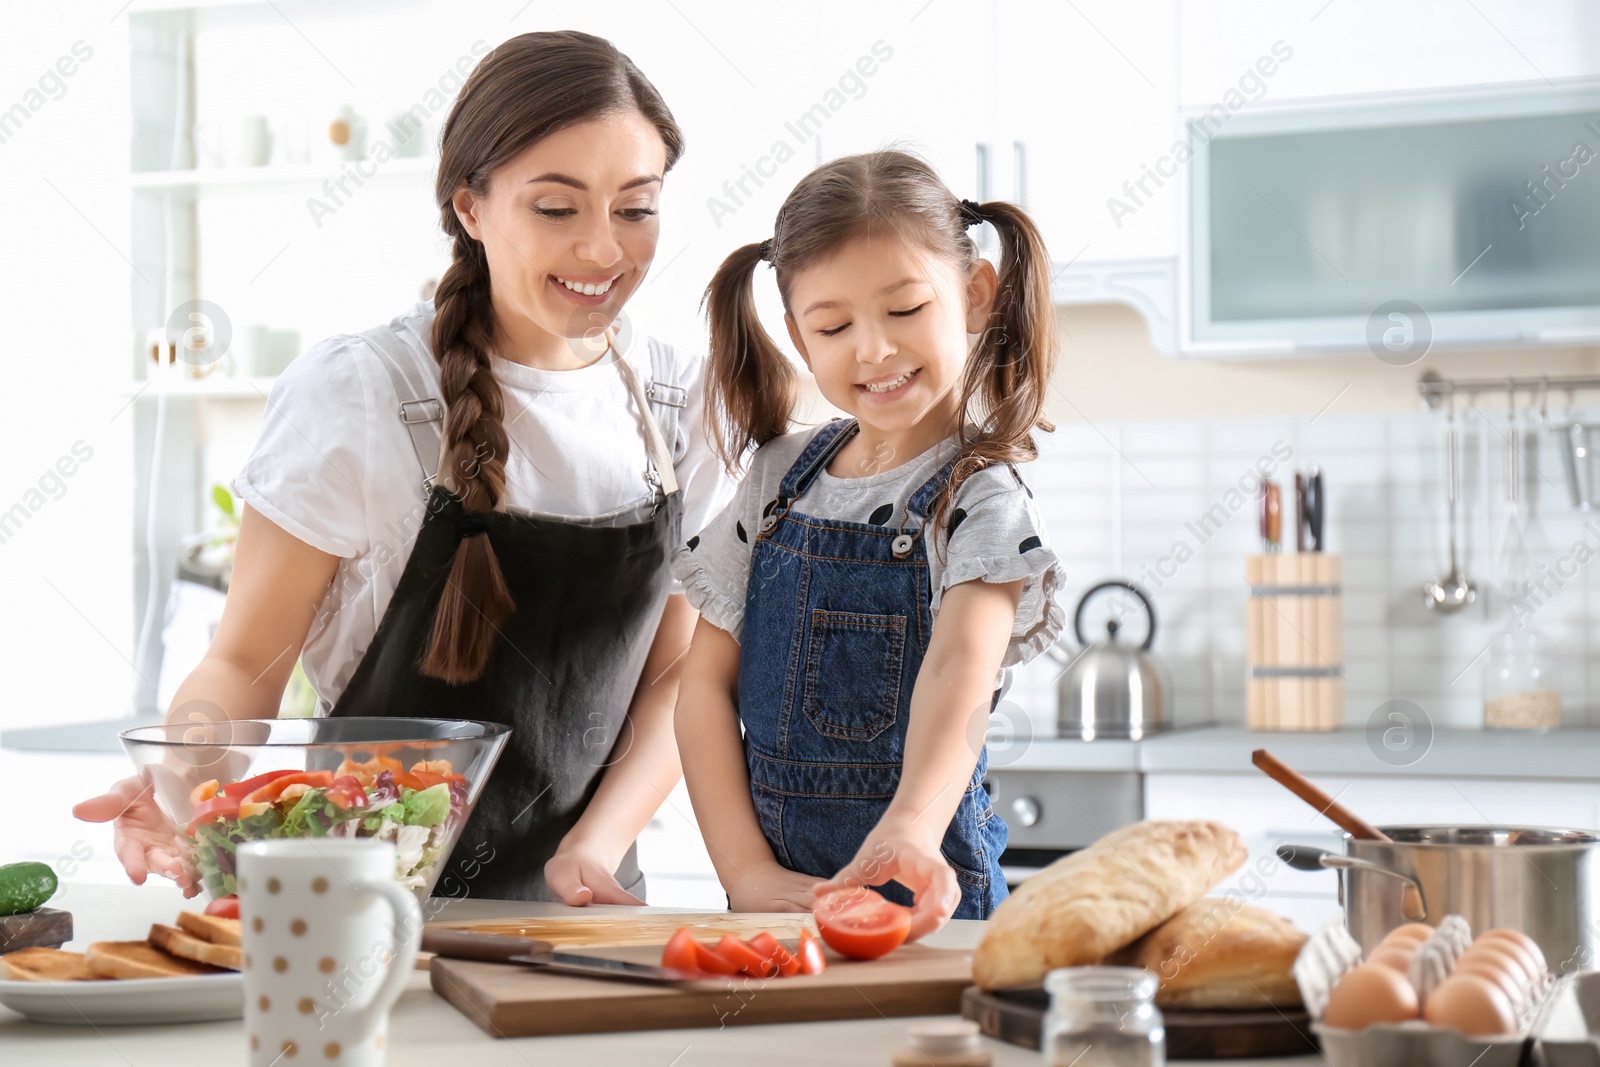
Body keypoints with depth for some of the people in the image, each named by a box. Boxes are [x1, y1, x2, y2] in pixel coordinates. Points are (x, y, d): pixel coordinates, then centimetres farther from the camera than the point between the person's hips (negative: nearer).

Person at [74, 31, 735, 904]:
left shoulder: (681, 405, 4)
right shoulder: (354, 397, -9)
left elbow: (678, 672, 8)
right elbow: (246, 660, -4)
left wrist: (596, 847, -7)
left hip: (580, 903, 4)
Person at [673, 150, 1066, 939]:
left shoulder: (981, 499, -5)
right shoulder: (778, 477, 9)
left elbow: (960, 669, -22)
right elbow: (707, 681, 8)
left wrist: (911, 829, -40)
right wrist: (747, 870, -5)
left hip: (925, 894, -4)